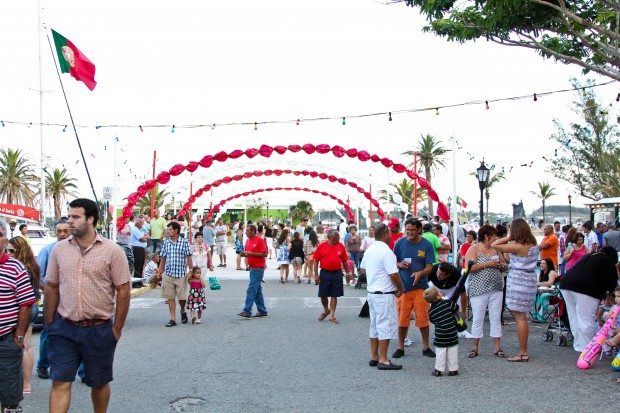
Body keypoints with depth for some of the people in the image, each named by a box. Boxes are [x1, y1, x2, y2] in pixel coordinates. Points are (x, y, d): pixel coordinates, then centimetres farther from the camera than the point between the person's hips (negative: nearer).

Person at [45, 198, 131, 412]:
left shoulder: (112, 251, -6)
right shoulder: (59, 249, 4)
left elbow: (123, 291, -5)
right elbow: (51, 288, 10)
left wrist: (117, 328, -5)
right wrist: (49, 325, 8)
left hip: (99, 330, -2)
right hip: (65, 329, 2)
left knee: (99, 383, 12)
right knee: (60, 383, -2)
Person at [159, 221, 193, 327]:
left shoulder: (184, 242, -2)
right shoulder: (166, 243, 7)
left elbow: (189, 258, -2)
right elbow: (163, 258, 12)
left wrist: (191, 271, -6)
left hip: (181, 274, -3)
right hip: (168, 274, 3)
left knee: (182, 297, 2)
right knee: (170, 297, 2)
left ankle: (183, 311, 31)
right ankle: (173, 319, 8)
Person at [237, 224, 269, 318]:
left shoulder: (259, 240, -12)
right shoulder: (248, 241, 12)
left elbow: (265, 254, -16)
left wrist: (251, 253, -20)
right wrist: (244, 254, -2)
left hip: (258, 269, -9)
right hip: (252, 268, 9)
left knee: (251, 290, -11)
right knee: (257, 290, 12)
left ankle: (247, 311, -11)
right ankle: (262, 311, 19)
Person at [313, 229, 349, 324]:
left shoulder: (340, 246, 3)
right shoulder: (322, 246, -4)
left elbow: (344, 260, 11)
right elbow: (316, 261, -2)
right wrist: (316, 274, -6)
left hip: (337, 273, 1)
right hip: (325, 273, -1)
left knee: (334, 295, 3)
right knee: (323, 294, 8)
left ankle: (332, 315, 11)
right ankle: (326, 310, 33)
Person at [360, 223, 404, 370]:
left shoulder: (369, 250, 9)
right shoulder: (386, 252, -18)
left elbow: (363, 267, 22)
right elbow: (394, 275, -20)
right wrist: (400, 289, -6)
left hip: (372, 292, 9)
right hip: (385, 294, -9)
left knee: (375, 325, 15)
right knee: (386, 326, -4)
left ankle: (374, 357, 21)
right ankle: (383, 360, -3)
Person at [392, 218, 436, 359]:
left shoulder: (426, 245, -2)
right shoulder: (400, 243, 1)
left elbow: (429, 267, -4)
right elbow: (393, 262, 10)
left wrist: (420, 273, -24)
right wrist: (400, 264, -13)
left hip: (420, 286, -1)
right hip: (403, 286, 1)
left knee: (423, 318, 3)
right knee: (402, 319, 5)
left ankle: (426, 347, 18)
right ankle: (400, 347, 17)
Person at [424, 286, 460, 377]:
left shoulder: (431, 311, -3)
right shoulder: (447, 303, -10)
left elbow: (433, 321, 7)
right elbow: (457, 308, 3)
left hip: (440, 337, 1)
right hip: (452, 335, -1)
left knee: (440, 353, 10)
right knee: (452, 352, 10)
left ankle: (438, 370, 11)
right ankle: (453, 370, 16)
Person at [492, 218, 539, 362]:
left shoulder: (518, 246, -16)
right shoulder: (534, 245, 9)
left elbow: (494, 245, -16)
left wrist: (509, 237, -6)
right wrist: (512, 239, 11)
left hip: (518, 282, -8)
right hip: (530, 281, 8)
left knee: (520, 318, -4)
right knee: (521, 317, 13)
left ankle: (523, 353, -1)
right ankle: (524, 351, 17)